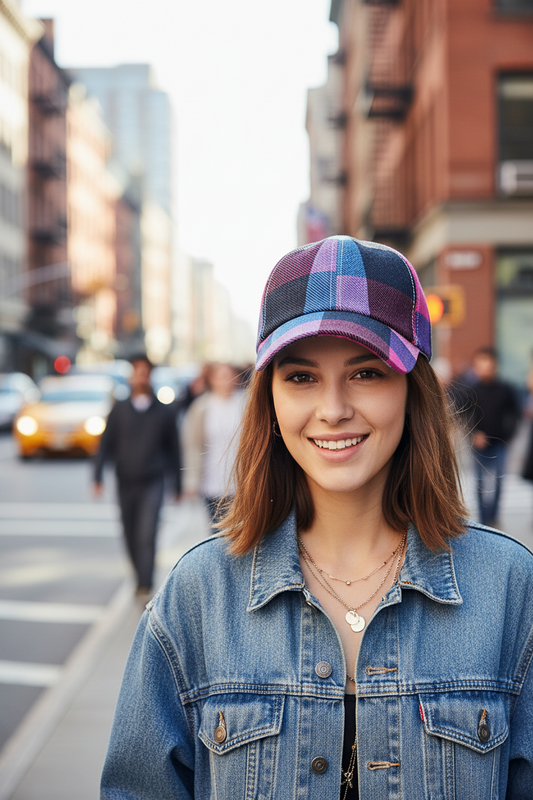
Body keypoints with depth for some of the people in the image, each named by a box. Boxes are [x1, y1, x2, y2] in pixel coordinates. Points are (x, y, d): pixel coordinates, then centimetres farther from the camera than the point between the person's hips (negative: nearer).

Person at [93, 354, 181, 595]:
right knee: (130, 537, 9)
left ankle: (145, 585, -17)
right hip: (125, 482, 2)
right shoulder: (119, 410, 5)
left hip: (152, 483, -2)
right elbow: (105, 444, 3)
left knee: (147, 535, -15)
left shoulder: (163, 412, 4)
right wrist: (98, 477, -7)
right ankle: (141, 578, 26)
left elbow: (173, 449, 10)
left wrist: (178, 485, 13)